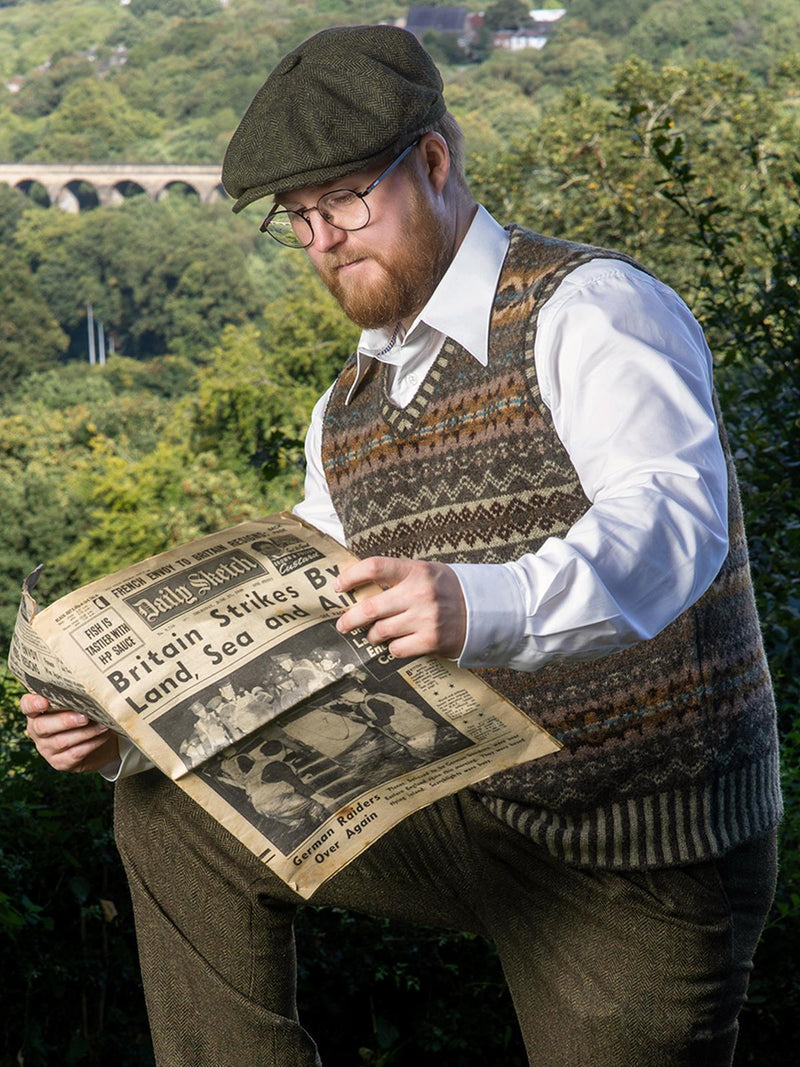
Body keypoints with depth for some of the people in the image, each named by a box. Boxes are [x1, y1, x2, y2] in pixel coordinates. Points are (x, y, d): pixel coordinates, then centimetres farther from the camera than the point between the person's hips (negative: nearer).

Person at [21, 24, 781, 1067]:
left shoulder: (590, 310, -15)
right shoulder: (347, 411, 10)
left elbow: (675, 518, -32)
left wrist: (485, 607, -51)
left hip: (646, 860, -6)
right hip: (466, 806, 7)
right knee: (172, 810, 1)